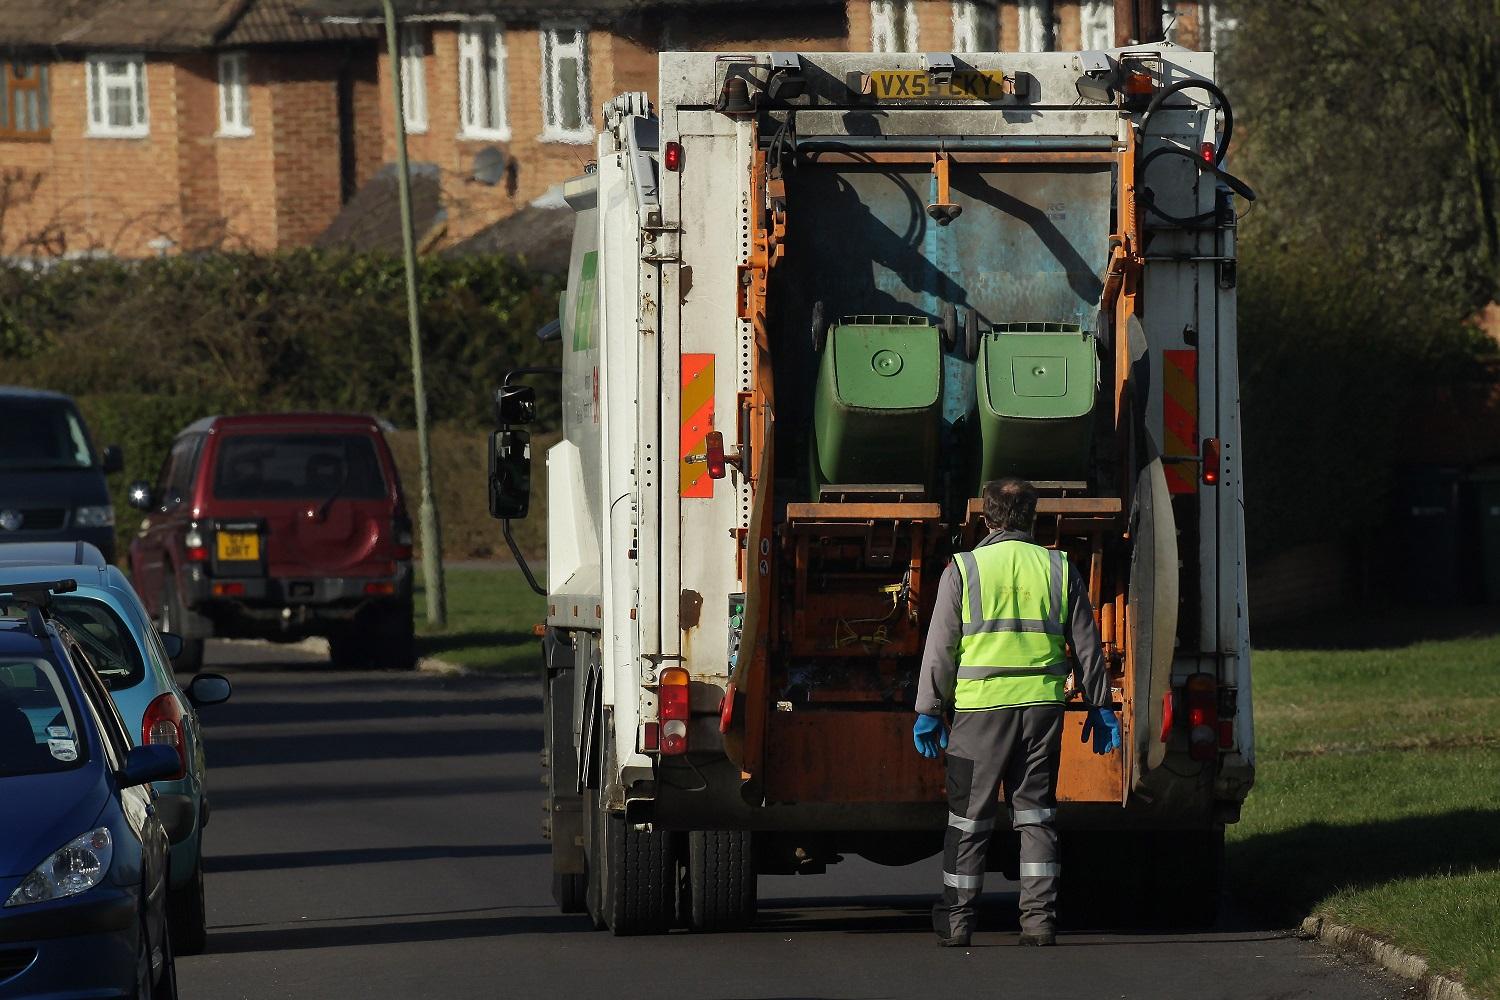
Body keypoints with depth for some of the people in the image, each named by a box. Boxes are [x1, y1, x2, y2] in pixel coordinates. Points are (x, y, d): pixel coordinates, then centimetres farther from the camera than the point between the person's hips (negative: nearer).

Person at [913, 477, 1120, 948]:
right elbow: (1087, 644, 9)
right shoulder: (1059, 569, 6)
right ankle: (1039, 917, 2)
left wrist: (929, 710, 5)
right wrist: (1100, 706, 17)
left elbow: (940, 648, -1)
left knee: (968, 819, 5)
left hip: (980, 708, -2)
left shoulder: (963, 570, 0)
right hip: (1042, 707, 2)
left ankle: (956, 920, 7)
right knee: (1035, 814, 8)